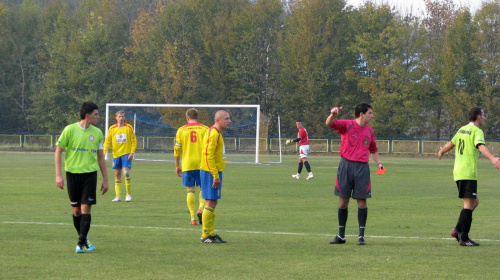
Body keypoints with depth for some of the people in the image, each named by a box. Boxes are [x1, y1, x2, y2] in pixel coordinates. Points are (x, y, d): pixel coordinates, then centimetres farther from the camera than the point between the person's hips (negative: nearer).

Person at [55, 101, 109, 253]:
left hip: (90, 173, 1)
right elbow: (58, 151, -1)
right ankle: (83, 238, 23)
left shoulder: (97, 133, 5)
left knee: (86, 208, -9)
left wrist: (105, 179, 13)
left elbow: (100, 157, 14)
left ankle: (81, 242, -4)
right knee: (76, 210, 5)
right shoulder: (70, 130, -6)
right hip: (72, 173, -1)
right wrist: (58, 175, -8)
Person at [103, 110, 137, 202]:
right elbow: (107, 141, 5)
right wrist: (103, 152, -9)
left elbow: (134, 141, 2)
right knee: (117, 174, 3)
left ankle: (128, 194, 0)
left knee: (126, 172, -13)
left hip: (126, 154, -2)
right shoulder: (112, 129, 5)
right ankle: (118, 196, 6)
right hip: (116, 154, 2)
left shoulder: (129, 128, 0)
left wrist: (132, 152, -8)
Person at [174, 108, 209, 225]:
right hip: (202, 164, 0)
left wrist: (177, 166, 10)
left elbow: (177, 149, 3)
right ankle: (200, 209, -12)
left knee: (190, 190, 5)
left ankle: (193, 218, 1)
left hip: (187, 165, 0)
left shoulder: (181, 130, 4)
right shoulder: (204, 129, 4)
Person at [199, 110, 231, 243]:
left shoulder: (217, 133, 17)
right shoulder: (213, 133, -15)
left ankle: (211, 234, 16)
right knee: (210, 203, -8)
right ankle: (206, 235, -5)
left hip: (214, 172, 10)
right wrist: (216, 176, -23)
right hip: (211, 172, -10)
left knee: (212, 203, 12)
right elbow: (209, 155, -22)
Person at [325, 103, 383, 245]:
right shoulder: (347, 125, 0)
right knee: (343, 201, 3)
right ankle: (341, 236, 12)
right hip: (346, 165, -3)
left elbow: (373, 150, 24)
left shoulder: (370, 131, 13)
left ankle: (361, 236, 4)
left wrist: (379, 163, 7)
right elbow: (329, 123, -15)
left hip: (362, 167, 3)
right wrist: (333, 114, -37)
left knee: (361, 201, -2)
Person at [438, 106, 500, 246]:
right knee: (469, 204, -8)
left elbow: (451, 144, 32)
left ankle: (458, 230, 11)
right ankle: (464, 238, -10)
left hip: (458, 172, 9)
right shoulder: (477, 131, -8)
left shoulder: (462, 129, 17)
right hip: (468, 173, -9)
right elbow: (481, 146, -28)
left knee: (474, 202, 18)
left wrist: (441, 152, 53)